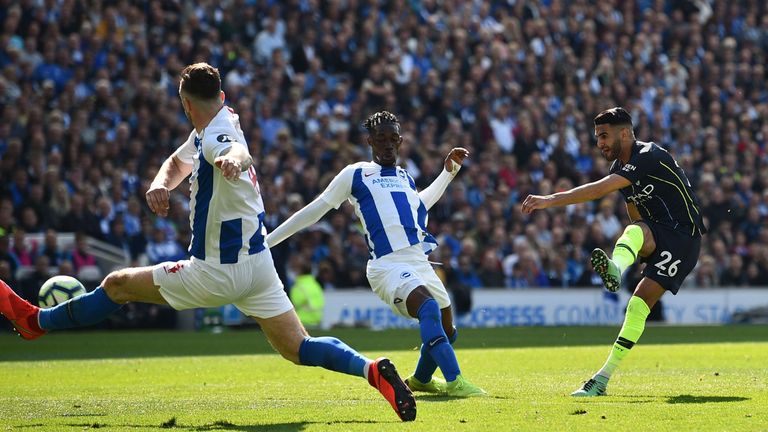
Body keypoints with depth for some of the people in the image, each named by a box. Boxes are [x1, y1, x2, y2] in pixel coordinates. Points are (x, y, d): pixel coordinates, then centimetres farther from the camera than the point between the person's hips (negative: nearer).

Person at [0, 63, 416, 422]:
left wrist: (233, 158, -71)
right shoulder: (204, 134, 10)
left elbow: (239, 151, -46)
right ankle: (373, 370, -17)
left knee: (116, 285, 7)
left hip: (218, 273, -9)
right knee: (299, 349, 3)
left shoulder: (216, 138, -21)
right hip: (256, 261, 9)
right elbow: (177, 163, 26)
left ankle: (35, 321, 23)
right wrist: (159, 185, 2)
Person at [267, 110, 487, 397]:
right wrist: (265, 242, 9)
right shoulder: (355, 175, 4)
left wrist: (449, 171, 38)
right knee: (429, 307, -33)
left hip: (420, 262, 7)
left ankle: (420, 380, 40)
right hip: (388, 265, -7)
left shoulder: (405, 178, 21)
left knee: (447, 330, 12)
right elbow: (314, 211, 8)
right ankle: (454, 382, -41)